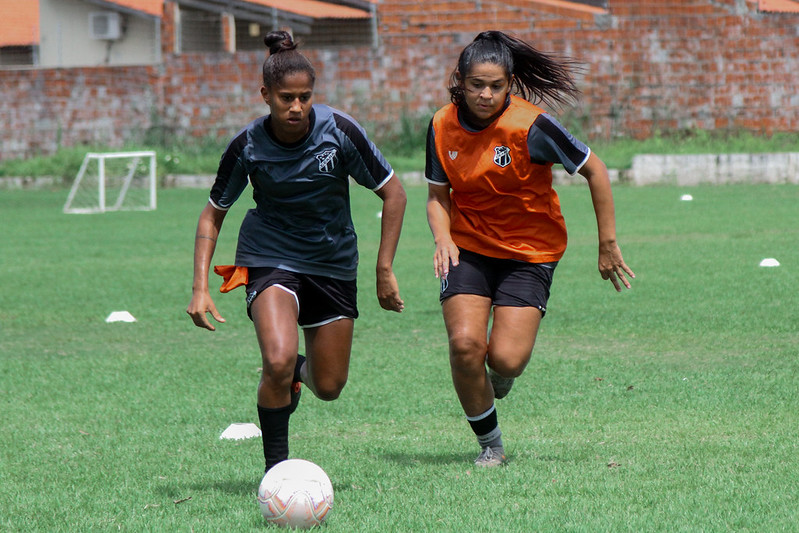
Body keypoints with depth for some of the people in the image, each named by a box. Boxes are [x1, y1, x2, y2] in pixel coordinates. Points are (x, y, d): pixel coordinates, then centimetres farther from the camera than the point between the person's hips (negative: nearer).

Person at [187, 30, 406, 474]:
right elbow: (213, 214, 0)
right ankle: (276, 469, -11)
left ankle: (298, 372, 43)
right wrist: (200, 287, -11)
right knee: (278, 359, -28)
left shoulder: (339, 130, -16)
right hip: (269, 258, -2)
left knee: (329, 388, 6)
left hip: (333, 263, 2)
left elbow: (392, 193, -5)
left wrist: (385, 271, -6)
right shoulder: (248, 146, -15)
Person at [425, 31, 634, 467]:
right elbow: (438, 197, 7)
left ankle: (499, 376, 25)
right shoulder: (443, 127, -6)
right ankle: (489, 444, 3)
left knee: (506, 360, -16)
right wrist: (443, 239, -14)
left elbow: (595, 172, -10)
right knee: (464, 342, -18)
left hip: (530, 251, -3)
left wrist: (608, 245, -7)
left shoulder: (530, 125, -19)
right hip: (469, 247, 3)